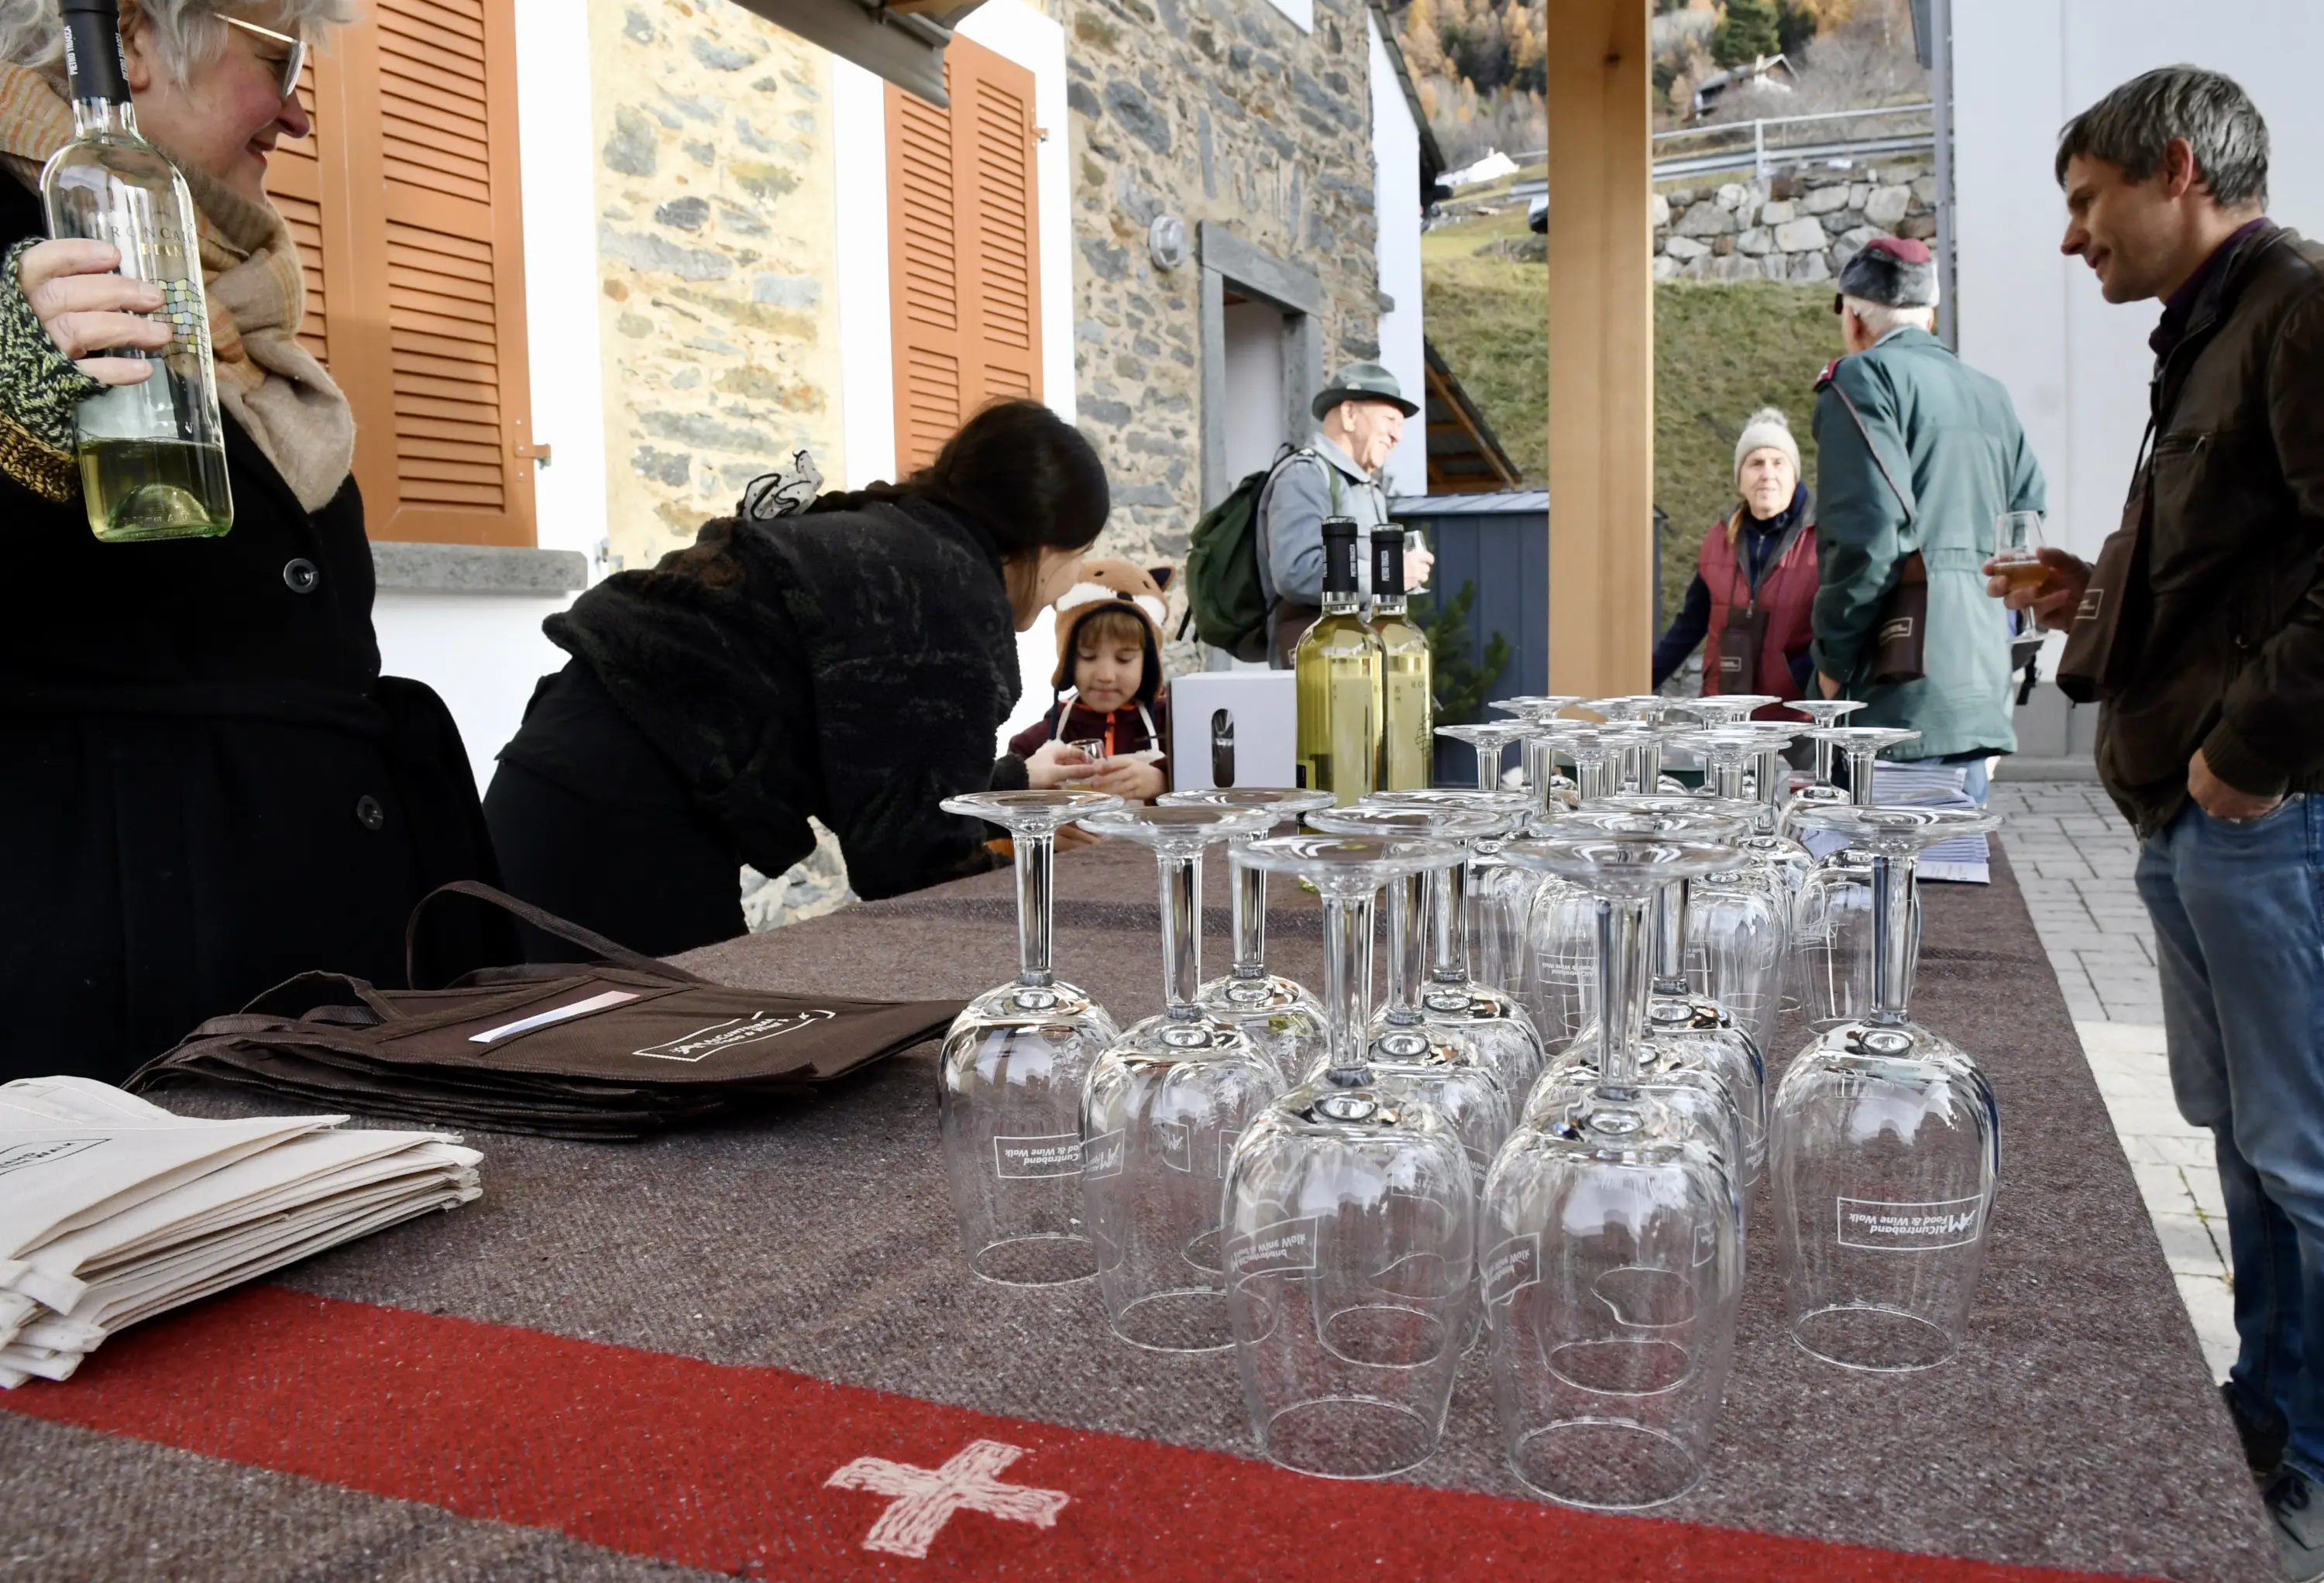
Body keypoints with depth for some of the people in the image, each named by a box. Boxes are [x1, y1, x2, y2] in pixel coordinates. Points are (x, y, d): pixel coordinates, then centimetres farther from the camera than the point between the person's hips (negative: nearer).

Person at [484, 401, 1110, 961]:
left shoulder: (876, 539, 16)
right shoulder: (955, 594, -12)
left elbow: (874, 776, 26)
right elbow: (915, 846, -12)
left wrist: (1015, 778, 41)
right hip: (618, 824, -10)